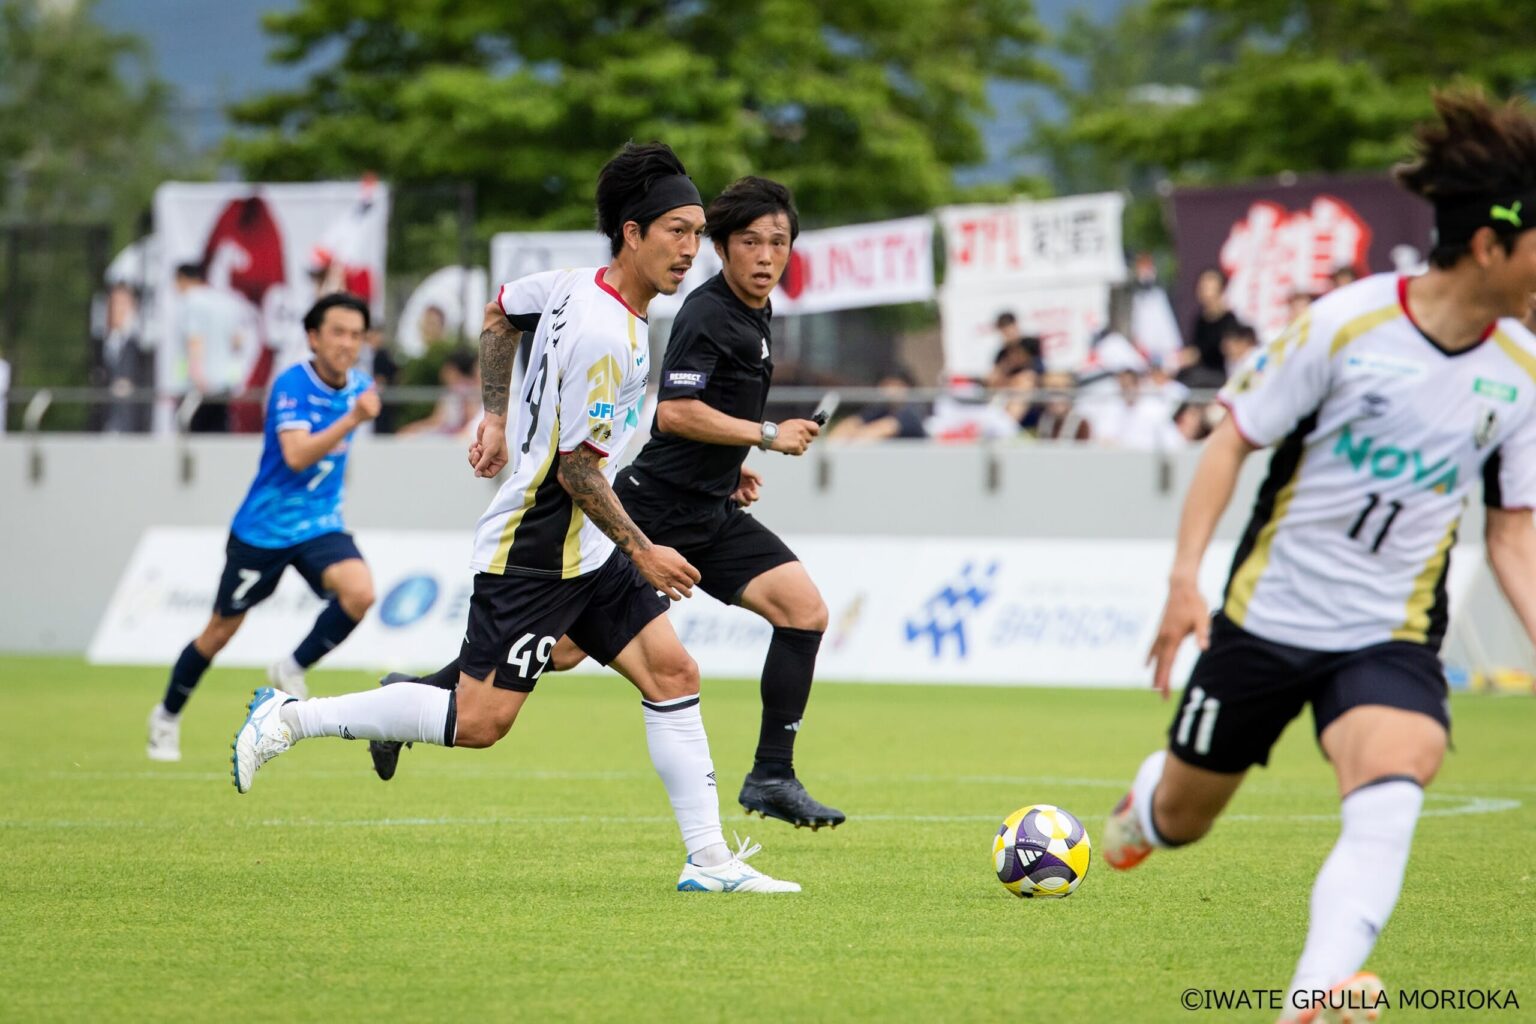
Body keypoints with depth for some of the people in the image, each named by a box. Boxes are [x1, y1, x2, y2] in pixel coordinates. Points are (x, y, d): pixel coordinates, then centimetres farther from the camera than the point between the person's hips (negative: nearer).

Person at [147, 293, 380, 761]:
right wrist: (352, 419, -43)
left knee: (359, 591, -25)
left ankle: (293, 669, -4)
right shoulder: (292, 385, -19)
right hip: (263, 527, -4)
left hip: (320, 524, 4)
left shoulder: (358, 386, 0)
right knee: (221, 630, 8)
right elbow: (296, 455, -34)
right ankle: (167, 717, 30)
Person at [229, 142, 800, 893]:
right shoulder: (604, 336, -23)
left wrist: (495, 417, 28)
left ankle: (708, 859, 2)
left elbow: (499, 313, 24)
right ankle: (291, 718, 4)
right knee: (480, 719, -7)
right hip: (532, 552, -10)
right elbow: (577, 469, -21)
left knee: (671, 672, 2)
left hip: (586, 550, 10)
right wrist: (642, 552, -12)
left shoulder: (576, 286, 5)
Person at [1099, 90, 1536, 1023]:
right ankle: (1144, 801, 53)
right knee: (1181, 821, 15)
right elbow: (1234, 438, -6)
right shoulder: (1348, 324, -15)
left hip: (1391, 633, 1)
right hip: (1269, 615, -1)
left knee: (1392, 791, -30)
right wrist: (1186, 577, -13)